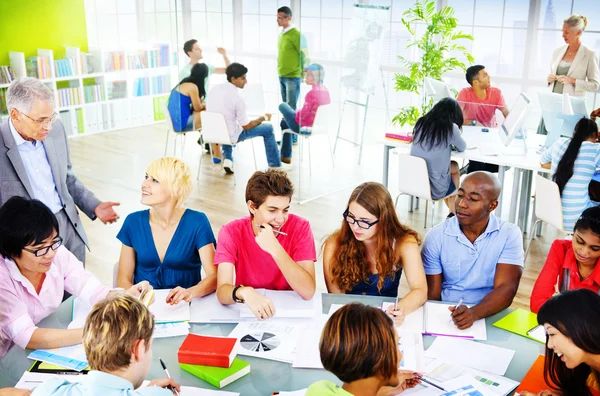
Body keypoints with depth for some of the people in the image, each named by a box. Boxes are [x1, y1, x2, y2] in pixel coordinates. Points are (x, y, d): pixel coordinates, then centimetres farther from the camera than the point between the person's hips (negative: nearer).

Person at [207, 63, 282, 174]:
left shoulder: (215, 89, -5)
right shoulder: (237, 98, -24)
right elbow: (247, 126, -16)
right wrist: (263, 118, 1)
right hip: (231, 135, -6)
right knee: (268, 128, 9)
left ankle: (227, 159, 25)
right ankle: (275, 165, 22)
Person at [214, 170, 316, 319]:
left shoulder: (300, 228, -12)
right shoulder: (231, 232, -11)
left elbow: (308, 292, -21)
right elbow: (222, 290, -21)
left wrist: (275, 249, -30)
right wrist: (244, 292, -43)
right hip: (247, 312, 1)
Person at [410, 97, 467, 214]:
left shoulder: (421, 122, 1)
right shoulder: (451, 128, -13)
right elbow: (462, 148, 7)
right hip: (435, 188, -5)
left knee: (454, 167, 30)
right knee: (455, 167, 29)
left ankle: (453, 211, 43)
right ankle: (453, 213, 44)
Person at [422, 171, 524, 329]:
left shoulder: (510, 235, -3)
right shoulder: (436, 236, -2)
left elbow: (506, 289, -13)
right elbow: (432, 295, 0)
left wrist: (473, 313, -31)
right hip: (445, 318, 1)